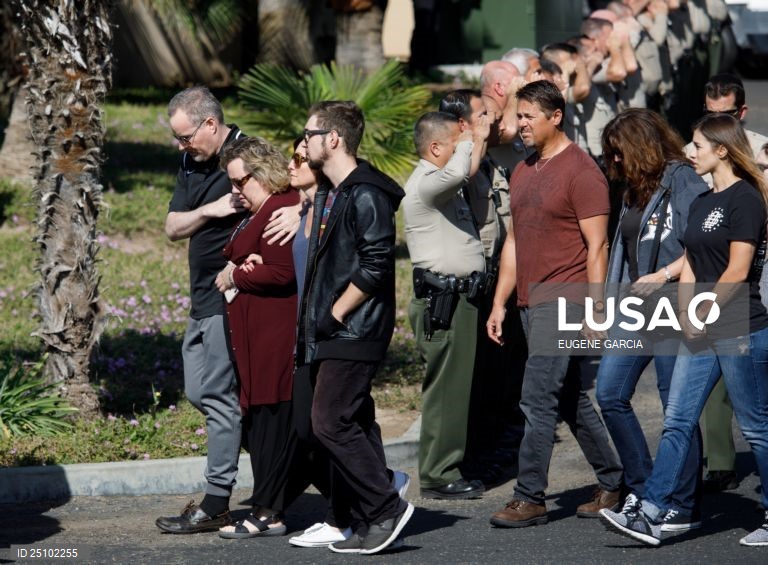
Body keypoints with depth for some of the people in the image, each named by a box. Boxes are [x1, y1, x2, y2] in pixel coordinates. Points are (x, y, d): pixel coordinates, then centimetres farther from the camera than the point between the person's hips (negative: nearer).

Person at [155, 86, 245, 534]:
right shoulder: (192, 165, 13)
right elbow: (173, 228, 9)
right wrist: (210, 210, -9)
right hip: (203, 298, 9)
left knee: (219, 395, -7)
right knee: (198, 392, 13)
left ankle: (216, 505, -3)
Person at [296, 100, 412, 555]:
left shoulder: (366, 196, -15)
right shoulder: (331, 195, 17)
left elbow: (375, 265, -21)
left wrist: (336, 313, -16)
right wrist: (314, 321, 12)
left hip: (354, 333, -10)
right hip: (334, 334, 10)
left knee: (332, 424, -12)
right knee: (353, 425, 9)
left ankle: (386, 508, -7)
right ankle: (375, 520, 12)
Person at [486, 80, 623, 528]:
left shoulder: (581, 171, -11)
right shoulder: (523, 172, 15)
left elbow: (597, 247, -13)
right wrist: (500, 302, 15)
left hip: (564, 301, -9)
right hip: (532, 303, 9)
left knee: (538, 400, -11)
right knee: (571, 400, 13)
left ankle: (530, 499, -7)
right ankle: (615, 484, 22)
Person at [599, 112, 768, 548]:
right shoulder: (702, 203, 15)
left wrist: (704, 316, -9)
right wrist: (686, 313, 5)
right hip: (701, 332, 9)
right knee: (677, 422, 2)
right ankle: (650, 515, -1)